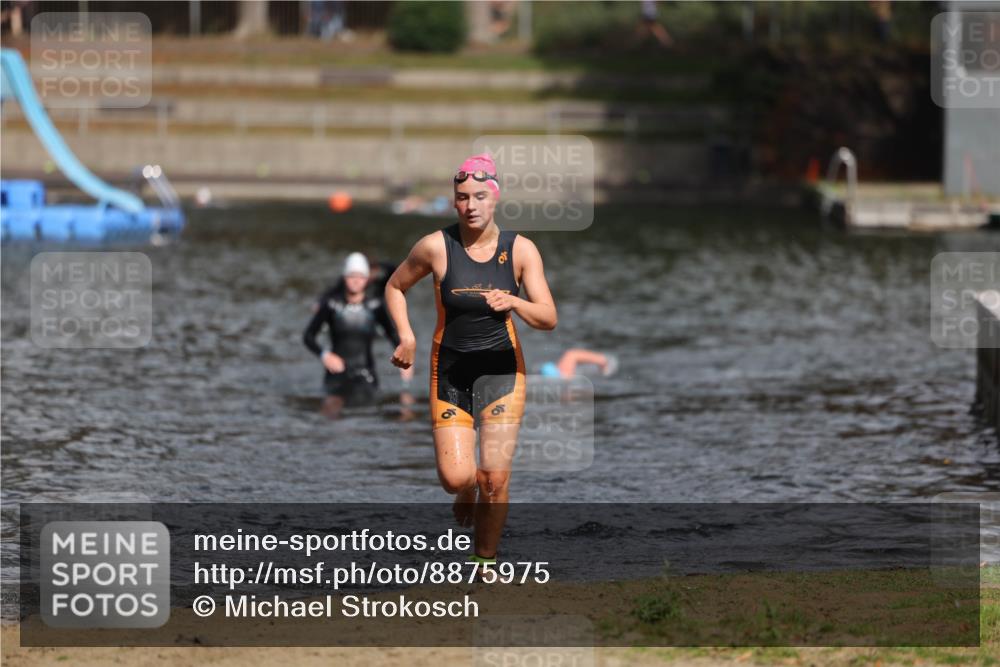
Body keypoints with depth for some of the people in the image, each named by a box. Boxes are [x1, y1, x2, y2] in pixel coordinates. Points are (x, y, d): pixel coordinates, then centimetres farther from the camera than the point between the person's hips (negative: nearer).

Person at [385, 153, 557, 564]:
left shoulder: (521, 250, -7)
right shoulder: (436, 247, -8)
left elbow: (548, 319, -11)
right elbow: (395, 287, 9)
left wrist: (514, 303, -31)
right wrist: (406, 336, -6)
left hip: (501, 368, 0)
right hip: (449, 370, 0)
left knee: (495, 477, -9)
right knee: (455, 478, -10)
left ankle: (486, 561, 10)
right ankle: (467, 493, 28)